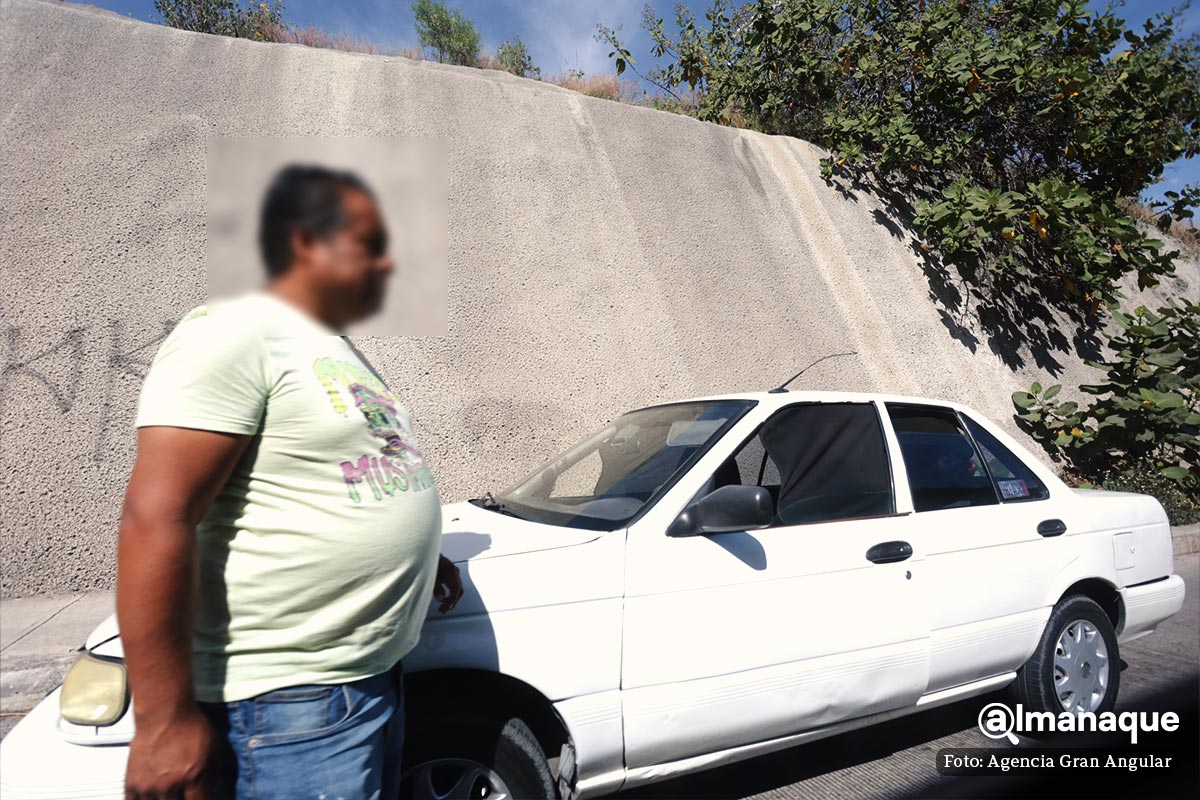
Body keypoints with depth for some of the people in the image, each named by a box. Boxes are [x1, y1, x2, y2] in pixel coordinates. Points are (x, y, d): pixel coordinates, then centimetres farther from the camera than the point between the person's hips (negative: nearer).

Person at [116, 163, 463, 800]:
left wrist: (417, 556, 15)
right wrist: (163, 721, -21)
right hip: (290, 702, -9)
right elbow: (156, 519, -22)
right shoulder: (234, 333, -16)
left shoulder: (337, 349, 13)